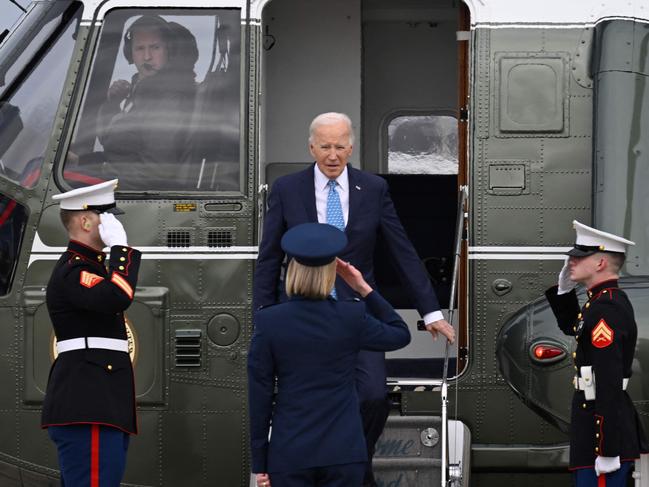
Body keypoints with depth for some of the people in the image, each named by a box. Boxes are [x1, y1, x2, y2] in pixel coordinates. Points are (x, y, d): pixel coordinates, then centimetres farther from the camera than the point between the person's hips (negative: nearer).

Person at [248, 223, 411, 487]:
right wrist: (364, 289, 13)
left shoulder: (268, 322, -6)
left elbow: (259, 396, -2)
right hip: (344, 452, 1)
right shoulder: (351, 317, -6)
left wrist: (259, 462, 5)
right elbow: (401, 334, 14)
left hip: (289, 453, 0)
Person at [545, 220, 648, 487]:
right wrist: (564, 288, 16)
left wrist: (607, 450, -26)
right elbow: (571, 326, 34)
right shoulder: (612, 299, 12)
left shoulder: (605, 309, -19)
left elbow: (609, 382, -24)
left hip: (604, 425, -11)